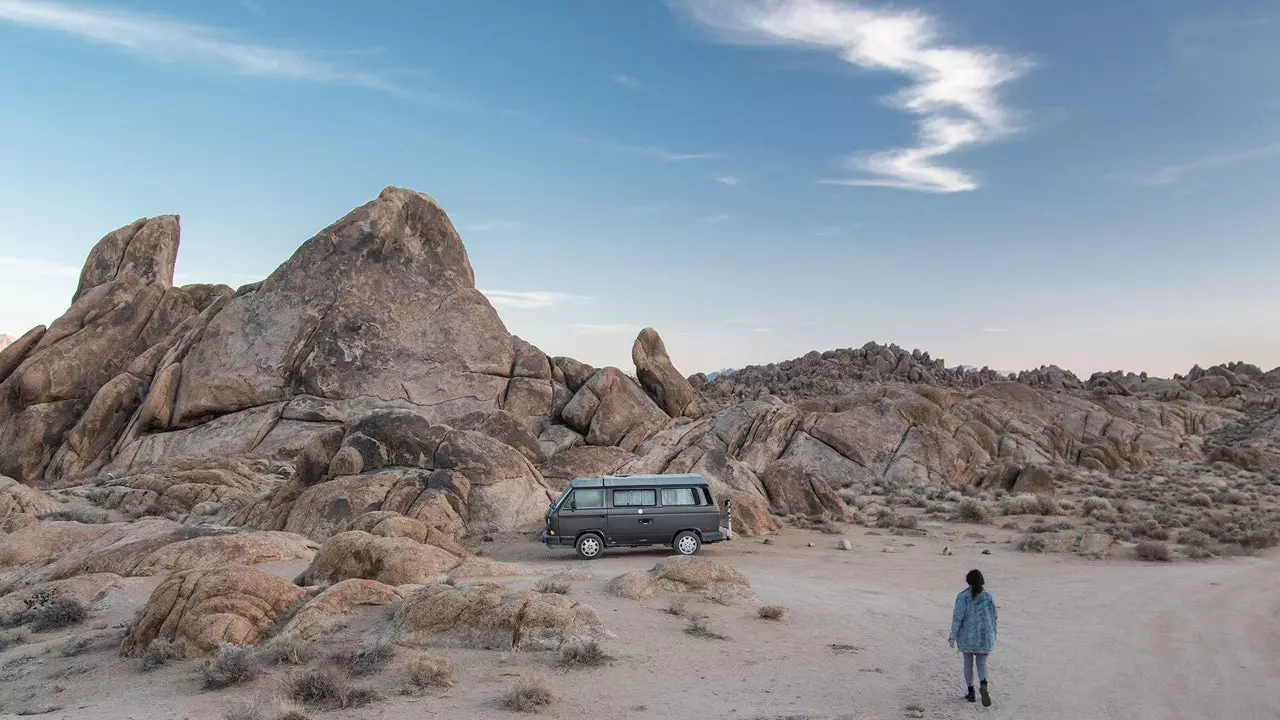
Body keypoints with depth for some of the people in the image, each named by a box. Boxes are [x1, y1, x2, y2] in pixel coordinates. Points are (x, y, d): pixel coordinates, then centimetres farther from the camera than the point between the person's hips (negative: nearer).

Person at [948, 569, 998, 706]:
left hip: (967, 636, -2)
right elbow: (993, 617, 4)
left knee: (968, 662, 16)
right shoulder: (988, 596, -2)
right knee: (982, 664, 12)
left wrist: (953, 636, -8)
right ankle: (983, 685, -16)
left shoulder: (963, 596, -11)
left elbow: (958, 617, -15)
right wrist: (992, 637, 16)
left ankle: (971, 693, 17)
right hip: (984, 637, 2)